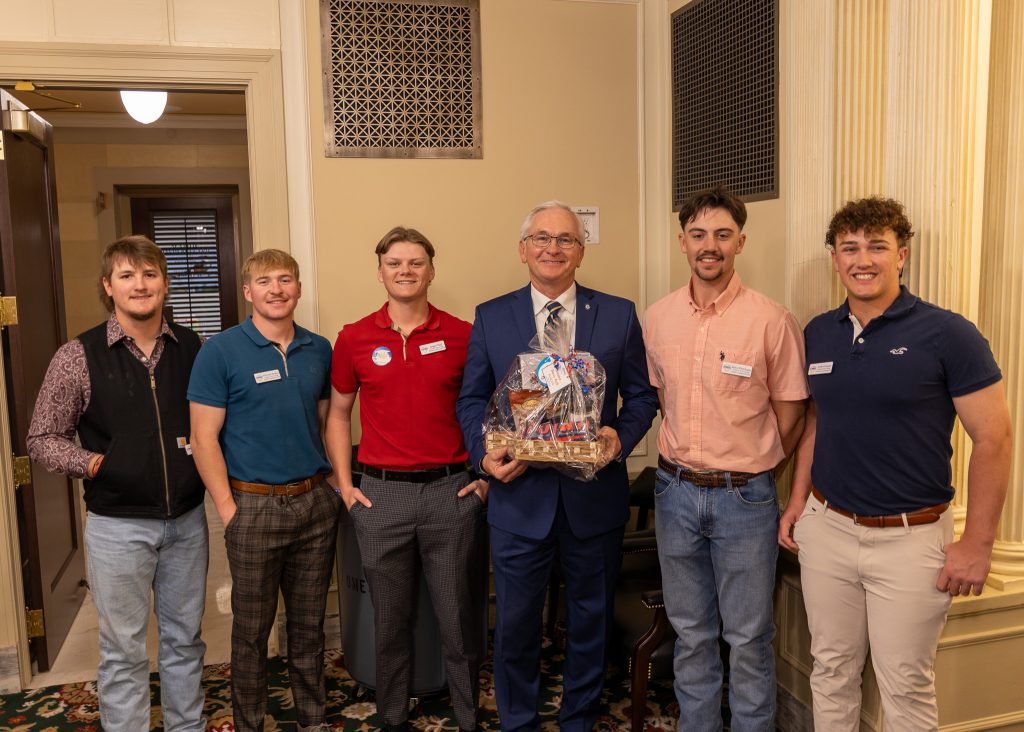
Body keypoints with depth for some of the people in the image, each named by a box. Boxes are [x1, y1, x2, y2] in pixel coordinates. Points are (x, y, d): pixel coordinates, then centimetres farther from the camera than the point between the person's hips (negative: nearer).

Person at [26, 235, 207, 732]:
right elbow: (43, 439, -1)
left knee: (184, 640, 17)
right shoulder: (78, 356, -7)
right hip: (118, 525, -3)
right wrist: (92, 464, -17)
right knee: (123, 651, 8)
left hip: (188, 519, 3)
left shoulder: (191, 347, 1)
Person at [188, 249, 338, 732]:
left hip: (316, 502, 4)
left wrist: (332, 480, 4)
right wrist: (229, 510, -12)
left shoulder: (320, 350, 5)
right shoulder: (220, 352, -7)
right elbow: (204, 438, -8)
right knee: (252, 629, 9)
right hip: (254, 506, -3)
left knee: (309, 623, 15)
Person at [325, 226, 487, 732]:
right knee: (390, 619, 13)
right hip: (381, 494, 1)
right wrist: (344, 484, 5)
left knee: (460, 619, 7)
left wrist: (487, 474, 1)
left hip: (451, 490, -1)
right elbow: (338, 412, 12)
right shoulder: (354, 338, 3)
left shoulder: (462, 336, 0)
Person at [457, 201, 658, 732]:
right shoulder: (490, 317, 1)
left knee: (590, 617, 16)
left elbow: (641, 396, 4)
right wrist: (484, 454, -13)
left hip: (595, 494, 1)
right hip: (519, 494, 0)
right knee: (515, 621, 11)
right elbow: (471, 399, 4)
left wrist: (621, 437, -15)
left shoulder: (619, 315, 1)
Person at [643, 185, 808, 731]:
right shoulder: (656, 318, 2)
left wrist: (752, 473, 3)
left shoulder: (773, 321, -11)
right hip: (675, 492, 4)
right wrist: (685, 458, 10)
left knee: (748, 636, 8)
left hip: (744, 497, -4)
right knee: (690, 632, 17)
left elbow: (790, 415, -3)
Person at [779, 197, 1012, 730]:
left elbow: (993, 439, -10)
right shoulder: (818, 334, 4)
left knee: (906, 688, 9)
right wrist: (798, 501, 9)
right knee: (832, 672, 16)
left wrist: (978, 543, -10)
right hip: (826, 528, 4)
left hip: (911, 538, -4)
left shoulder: (947, 335, -12)